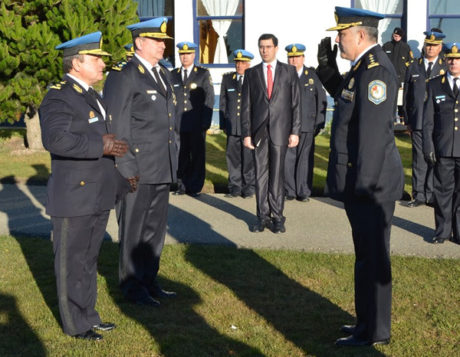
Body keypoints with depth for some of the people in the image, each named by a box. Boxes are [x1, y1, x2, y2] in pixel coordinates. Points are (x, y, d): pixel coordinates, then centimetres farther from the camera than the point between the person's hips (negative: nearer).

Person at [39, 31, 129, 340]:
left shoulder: (93, 97, 16)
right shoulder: (58, 97, -14)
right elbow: (55, 139, -30)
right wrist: (100, 146, -28)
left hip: (99, 196, 9)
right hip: (73, 197, -9)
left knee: (89, 258, 18)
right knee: (72, 262, 4)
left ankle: (88, 315, 31)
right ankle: (75, 324, 16)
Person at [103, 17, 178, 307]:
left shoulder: (162, 74, 15)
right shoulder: (124, 77, -11)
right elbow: (117, 127, -14)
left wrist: (173, 162, 17)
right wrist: (127, 169, -18)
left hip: (162, 170, 8)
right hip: (138, 171, -8)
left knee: (155, 228, 15)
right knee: (134, 229, 4)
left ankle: (150, 280, 27)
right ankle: (132, 286, 16)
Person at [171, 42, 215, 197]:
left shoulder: (203, 74, 5)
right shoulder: (173, 75, 11)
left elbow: (209, 98, 1)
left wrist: (206, 122, -6)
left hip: (197, 124, -2)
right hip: (178, 124, 2)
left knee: (197, 156, 0)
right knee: (181, 156, 3)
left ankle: (195, 187, 8)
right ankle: (182, 185, 12)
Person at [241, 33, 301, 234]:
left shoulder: (289, 71, 7)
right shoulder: (251, 73, 10)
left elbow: (296, 103, 4)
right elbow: (246, 106, 8)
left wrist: (295, 132, -3)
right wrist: (246, 133, 0)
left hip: (280, 130, -1)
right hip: (259, 130, 1)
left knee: (277, 174, -1)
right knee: (261, 174, 3)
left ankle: (277, 217, 6)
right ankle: (263, 216, 9)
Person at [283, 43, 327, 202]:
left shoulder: (312, 75, 7)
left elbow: (321, 100, 8)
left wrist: (319, 123, 1)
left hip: (307, 126, 0)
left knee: (305, 159, 1)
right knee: (287, 159, -2)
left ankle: (303, 192, 10)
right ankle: (289, 191, 9)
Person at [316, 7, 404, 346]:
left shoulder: (375, 70, -19)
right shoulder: (365, 66, 11)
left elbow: (374, 131, -24)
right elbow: (345, 97, 25)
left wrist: (364, 185, -23)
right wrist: (327, 66, 12)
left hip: (370, 184, -10)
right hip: (360, 182, 10)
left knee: (372, 258, 1)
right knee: (368, 255, 19)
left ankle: (374, 331, 13)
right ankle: (368, 321, 32)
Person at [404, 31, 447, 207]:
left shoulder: (447, 67, 5)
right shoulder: (413, 67, 10)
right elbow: (407, 95, 12)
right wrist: (408, 120, 7)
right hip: (418, 123, 1)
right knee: (419, 159, 3)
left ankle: (432, 194, 13)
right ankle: (419, 195, 11)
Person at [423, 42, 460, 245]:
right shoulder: (434, 85, 7)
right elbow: (428, 120, 5)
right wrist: (428, 147, -2)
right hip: (443, 151, 0)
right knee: (443, 190, 5)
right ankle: (443, 231, 18)